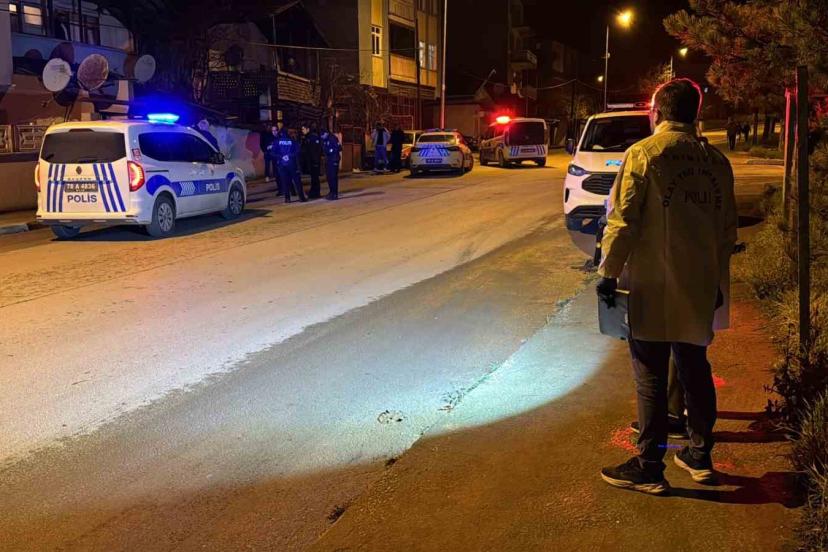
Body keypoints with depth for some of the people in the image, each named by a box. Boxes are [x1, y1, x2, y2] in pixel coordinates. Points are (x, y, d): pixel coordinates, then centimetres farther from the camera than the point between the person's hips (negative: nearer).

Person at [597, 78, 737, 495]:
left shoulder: (643, 154, -9)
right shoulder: (715, 161, 7)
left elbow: (622, 221, -14)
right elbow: (728, 230, 12)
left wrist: (608, 272, -5)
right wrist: (717, 280, 22)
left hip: (653, 287, -5)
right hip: (700, 289, 6)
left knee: (651, 377, 1)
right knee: (695, 370, 17)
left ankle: (649, 469, 7)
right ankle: (700, 456, 29)